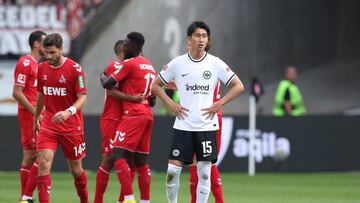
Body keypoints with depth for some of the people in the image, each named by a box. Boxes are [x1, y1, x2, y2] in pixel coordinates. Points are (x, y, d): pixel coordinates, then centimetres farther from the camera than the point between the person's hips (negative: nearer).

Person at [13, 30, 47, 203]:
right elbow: (17, 93, -17)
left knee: (29, 156, 9)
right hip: (29, 115, -9)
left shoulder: (37, 65, 18)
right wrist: (35, 112, -18)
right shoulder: (25, 63, -11)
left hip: (35, 114, 9)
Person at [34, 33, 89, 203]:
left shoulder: (75, 69, -12)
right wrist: (36, 118, 26)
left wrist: (69, 112, -33)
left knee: (76, 169, 8)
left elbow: (82, 98, -15)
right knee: (44, 163, -16)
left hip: (71, 126, -3)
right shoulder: (42, 68, 4)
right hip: (48, 124, 3)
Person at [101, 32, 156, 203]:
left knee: (118, 153, -12)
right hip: (148, 115, 9)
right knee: (141, 160, 11)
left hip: (133, 115, -9)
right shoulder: (149, 66, 18)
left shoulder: (129, 64, -8)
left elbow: (107, 84, -5)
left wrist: (102, 77, 15)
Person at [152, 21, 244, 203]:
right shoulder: (178, 63, 1)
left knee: (204, 172, 0)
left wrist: (219, 104, -4)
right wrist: (170, 104, -1)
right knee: (172, 169, -6)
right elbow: (156, 85, 12)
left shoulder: (216, 64, 0)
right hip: (183, 125, 0)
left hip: (207, 125, 0)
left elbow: (238, 86, 5)